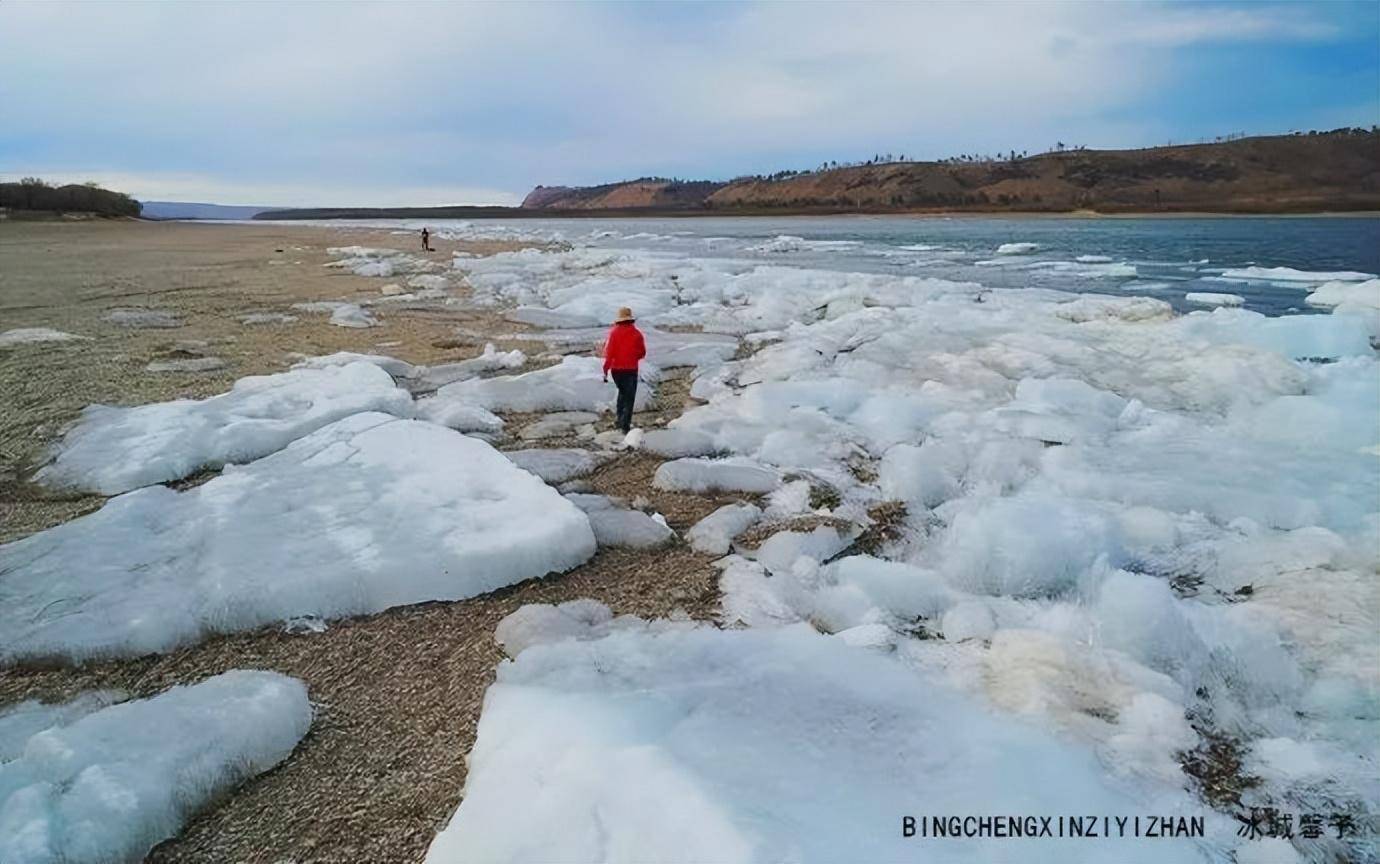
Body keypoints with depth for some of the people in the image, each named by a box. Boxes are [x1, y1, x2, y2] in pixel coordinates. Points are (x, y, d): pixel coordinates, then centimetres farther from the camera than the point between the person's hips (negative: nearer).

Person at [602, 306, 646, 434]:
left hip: (616, 369, 2)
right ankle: (625, 425, -3)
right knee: (629, 397, 4)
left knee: (622, 392, 24)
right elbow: (642, 353, 1)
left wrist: (605, 369, -8)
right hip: (631, 369, -2)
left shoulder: (614, 332, -7)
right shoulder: (636, 333, -7)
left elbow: (609, 352, -11)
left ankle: (621, 420, 25)